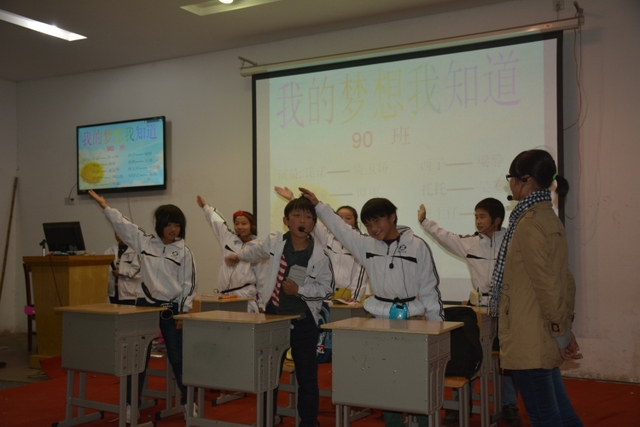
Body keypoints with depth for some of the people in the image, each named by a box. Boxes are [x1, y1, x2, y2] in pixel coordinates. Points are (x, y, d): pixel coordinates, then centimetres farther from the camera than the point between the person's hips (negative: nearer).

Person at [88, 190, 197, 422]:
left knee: (178, 358, 4)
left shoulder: (184, 253, -1)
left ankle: (188, 402, 19)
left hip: (172, 310, -2)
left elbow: (189, 285, -3)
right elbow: (123, 225, 5)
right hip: (146, 306, 2)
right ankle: (131, 404, 17)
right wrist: (104, 205, 3)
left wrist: (183, 313, -7)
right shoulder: (145, 242, 4)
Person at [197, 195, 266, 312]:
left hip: (247, 300, -3)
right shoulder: (228, 239, 8)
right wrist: (205, 206, 37)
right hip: (225, 298, 4)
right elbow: (217, 222, 23)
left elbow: (263, 278, 1)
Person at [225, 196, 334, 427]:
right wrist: (238, 255, 27)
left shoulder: (320, 253, -13)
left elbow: (327, 288, -8)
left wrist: (300, 290, -19)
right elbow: (256, 249, 19)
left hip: (303, 320, -2)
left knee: (307, 376, 7)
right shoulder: (274, 242, -5)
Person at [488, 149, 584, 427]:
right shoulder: (549, 218, 11)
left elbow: (547, 285, -19)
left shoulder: (529, 223, -17)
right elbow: (565, 280, 14)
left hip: (530, 341, -9)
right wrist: (564, 329, 15)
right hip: (545, 340, 9)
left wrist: (561, 334, -13)